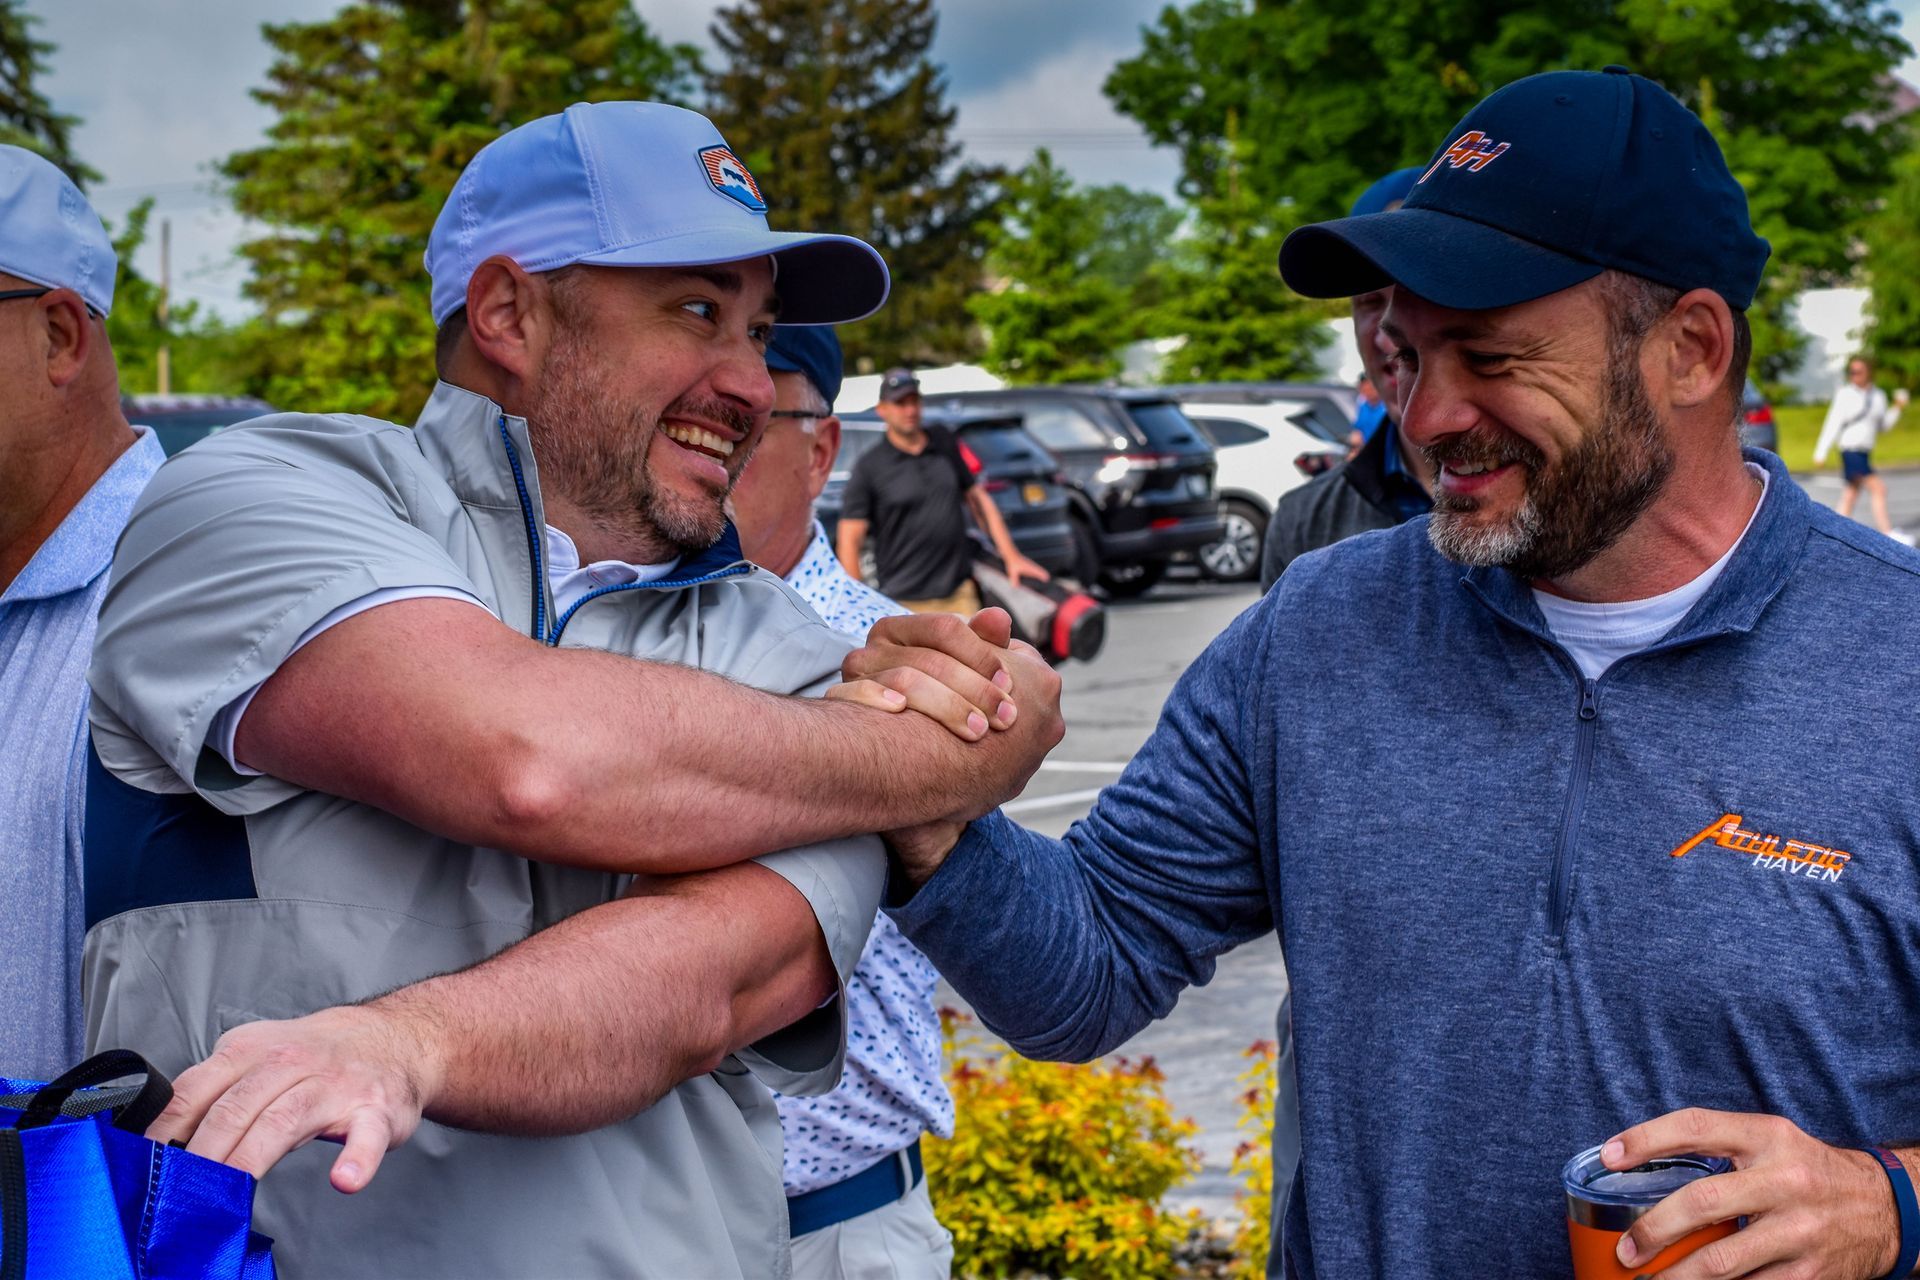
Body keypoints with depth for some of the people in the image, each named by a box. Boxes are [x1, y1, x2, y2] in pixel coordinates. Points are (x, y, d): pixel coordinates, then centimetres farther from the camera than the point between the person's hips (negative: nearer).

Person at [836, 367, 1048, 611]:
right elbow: (849, 539, -5)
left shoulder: (944, 442, 11)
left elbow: (978, 499, 18)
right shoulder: (869, 466, -3)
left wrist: (1011, 557, 11)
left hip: (960, 595, 4)